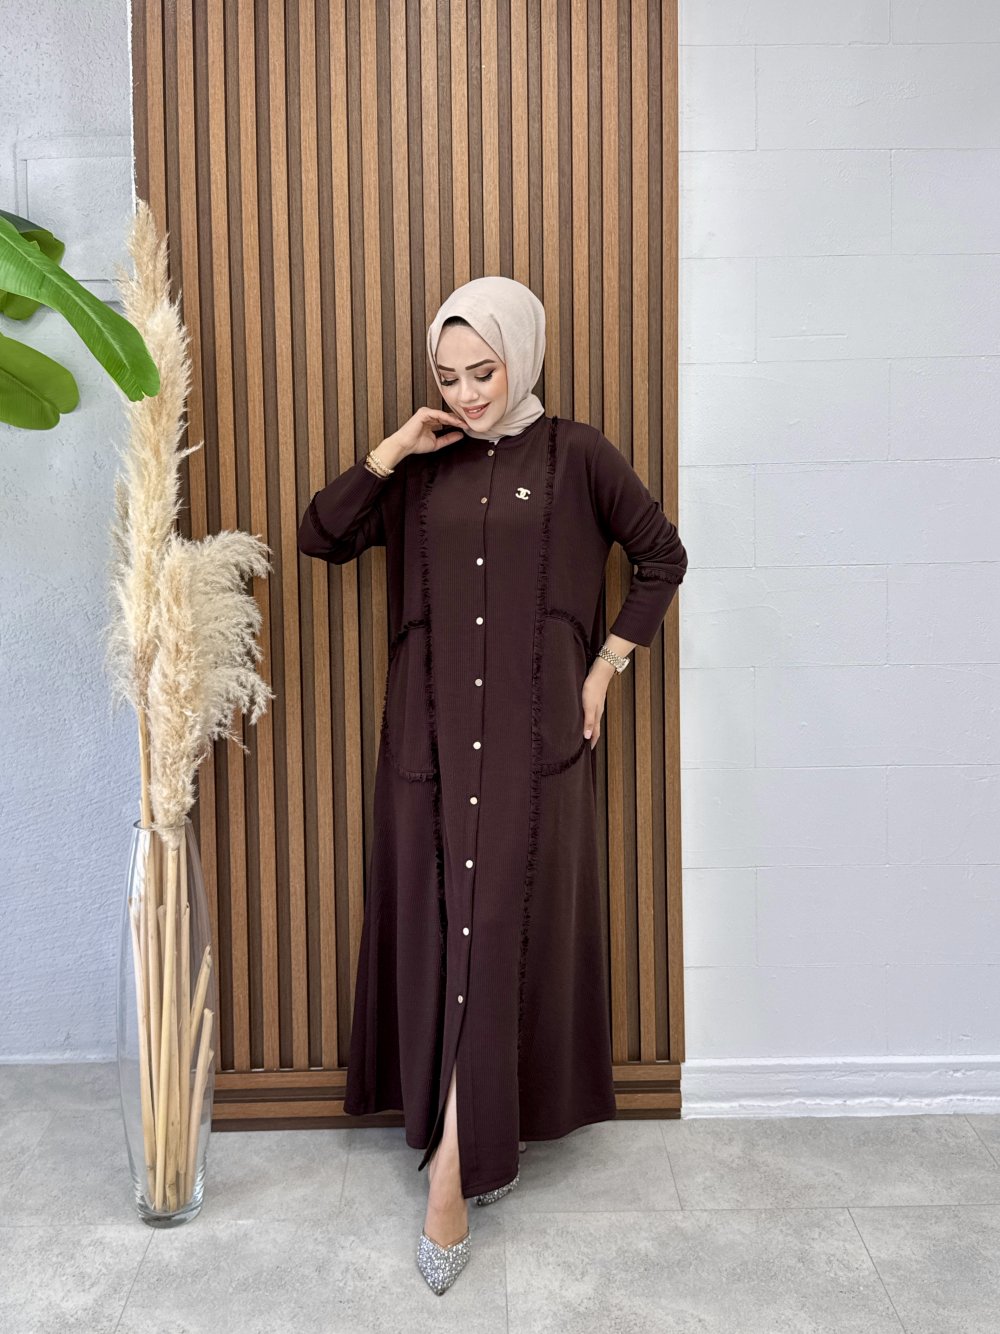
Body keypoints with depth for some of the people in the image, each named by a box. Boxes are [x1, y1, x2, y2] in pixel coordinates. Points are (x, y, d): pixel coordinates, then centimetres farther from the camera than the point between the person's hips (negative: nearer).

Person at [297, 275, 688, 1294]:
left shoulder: (575, 455, 2)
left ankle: (449, 1180, 1)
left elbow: (662, 557, 7)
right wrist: (391, 450, -4)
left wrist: (603, 672, 2)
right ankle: (479, 1145, 24)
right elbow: (320, 537, 5)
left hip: (533, 739, -3)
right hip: (430, 734, 3)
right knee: (439, 931, 6)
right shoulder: (419, 467, 11)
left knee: (498, 932, -5)